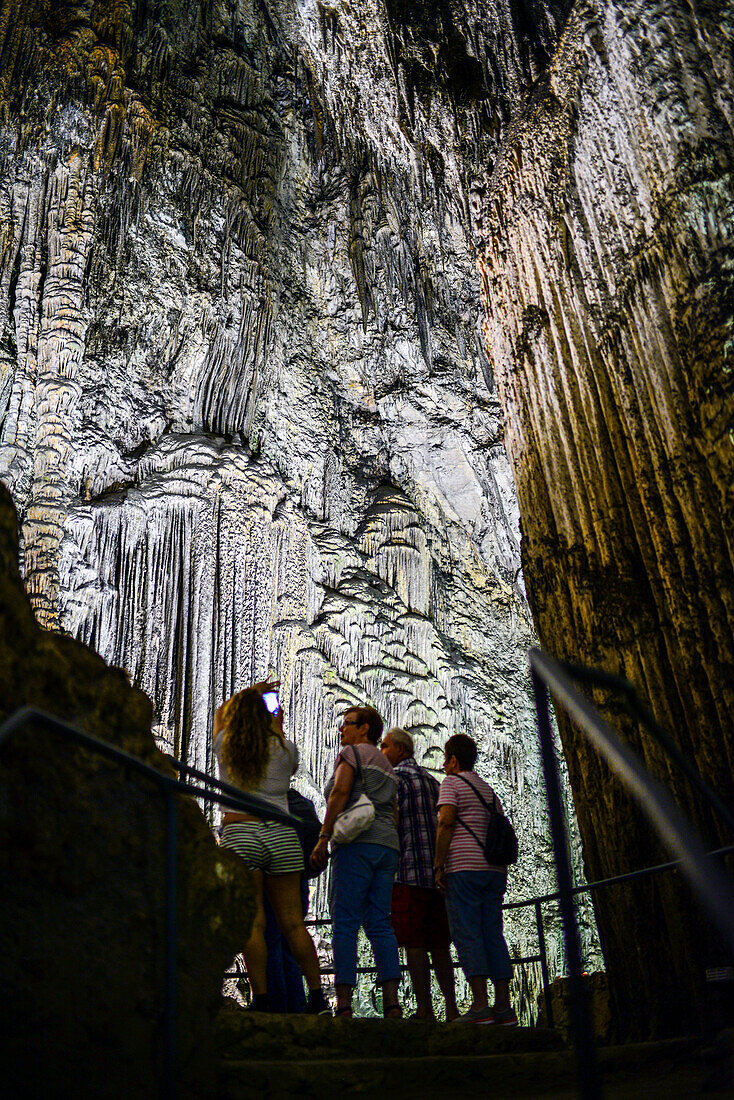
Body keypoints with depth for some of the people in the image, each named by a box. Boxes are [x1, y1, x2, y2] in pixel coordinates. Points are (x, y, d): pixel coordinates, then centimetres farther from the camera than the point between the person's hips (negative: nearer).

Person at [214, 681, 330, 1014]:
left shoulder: (225, 745, 8)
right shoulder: (284, 748, 6)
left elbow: (220, 713, 29)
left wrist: (251, 692, 39)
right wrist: (279, 730, 37)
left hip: (239, 835, -2)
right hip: (281, 834, 2)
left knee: (252, 922, -2)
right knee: (292, 922, 6)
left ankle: (261, 1002, -3)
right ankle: (318, 997, 8)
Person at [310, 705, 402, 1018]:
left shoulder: (351, 752, 4)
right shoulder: (386, 765, 27)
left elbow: (340, 793, -11)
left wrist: (323, 838, -15)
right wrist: (392, 854, 19)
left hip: (356, 842, -8)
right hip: (387, 845, 8)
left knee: (345, 922, -8)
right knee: (379, 923, 4)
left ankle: (343, 1003, -13)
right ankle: (391, 1000, -6)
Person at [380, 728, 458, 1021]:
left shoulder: (394, 777, -2)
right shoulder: (432, 781, 20)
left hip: (408, 872, -7)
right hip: (438, 874, 7)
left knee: (414, 944, -5)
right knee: (439, 945, 9)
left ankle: (424, 1009, -7)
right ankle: (451, 1008, 7)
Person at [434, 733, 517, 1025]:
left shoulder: (451, 783, 1)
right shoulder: (488, 789, 23)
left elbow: (446, 822, -12)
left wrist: (438, 865, -10)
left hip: (463, 867, -7)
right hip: (494, 869, 7)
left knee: (466, 935, -7)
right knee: (493, 935, 5)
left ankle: (480, 1005, -14)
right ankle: (504, 1006, 1)